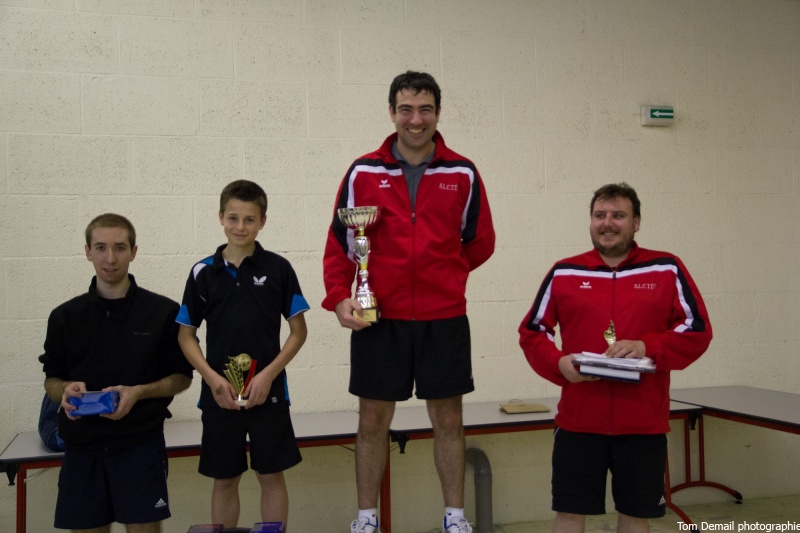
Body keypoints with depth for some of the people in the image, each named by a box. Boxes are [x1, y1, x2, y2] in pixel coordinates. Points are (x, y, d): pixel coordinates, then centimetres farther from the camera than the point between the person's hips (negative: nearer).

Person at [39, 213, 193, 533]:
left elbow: (182, 377, 2)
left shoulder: (163, 312, -2)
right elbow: (51, 381, 12)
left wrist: (138, 392, -15)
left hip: (141, 445, -2)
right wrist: (66, 390, -12)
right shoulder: (65, 316, 6)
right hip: (81, 447, 3)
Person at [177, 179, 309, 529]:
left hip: (268, 391, -1)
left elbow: (298, 331, 0)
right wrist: (212, 378, -8)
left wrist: (268, 375, -11)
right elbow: (186, 335, 5)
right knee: (224, 479, 11)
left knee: (271, 475, 7)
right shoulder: (203, 273, 1)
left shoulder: (277, 268, -3)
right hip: (219, 393, 1)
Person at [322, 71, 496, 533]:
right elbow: (340, 243, 3)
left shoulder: (463, 174, 2)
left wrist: (439, 274, 3)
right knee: (373, 419, 7)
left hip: (445, 318, 1)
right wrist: (339, 297, -10)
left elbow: (480, 243, 9)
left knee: (448, 418, 8)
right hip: (378, 318, 0)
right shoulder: (363, 173, 1)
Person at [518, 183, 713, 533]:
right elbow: (532, 331, 9)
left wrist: (647, 347, -16)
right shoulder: (564, 273, 5)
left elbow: (698, 331, 1)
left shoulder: (667, 270, 3)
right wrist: (558, 364, -11)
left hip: (644, 423, 0)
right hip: (578, 421, 0)